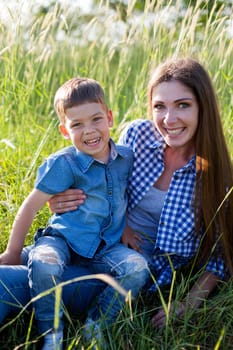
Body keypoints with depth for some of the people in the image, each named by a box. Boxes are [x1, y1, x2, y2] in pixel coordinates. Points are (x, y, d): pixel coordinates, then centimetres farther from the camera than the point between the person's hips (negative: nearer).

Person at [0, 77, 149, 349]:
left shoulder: (126, 157, -1)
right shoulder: (63, 164, -15)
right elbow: (31, 206, -9)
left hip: (106, 247, 4)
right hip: (63, 239, -4)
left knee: (137, 268, -24)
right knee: (43, 265, -35)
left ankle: (95, 324, -5)